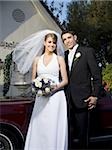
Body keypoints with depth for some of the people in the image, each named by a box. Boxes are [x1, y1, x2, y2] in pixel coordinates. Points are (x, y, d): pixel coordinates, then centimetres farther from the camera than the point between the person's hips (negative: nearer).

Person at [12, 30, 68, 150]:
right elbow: (33, 80, 14)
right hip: (41, 98, 2)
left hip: (56, 97, -2)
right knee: (39, 127, 1)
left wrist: (55, 88, -14)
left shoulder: (59, 59, 7)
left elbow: (65, 80, 3)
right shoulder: (37, 60, 13)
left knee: (55, 128, -3)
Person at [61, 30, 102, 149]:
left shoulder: (87, 51, 0)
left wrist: (95, 95, -9)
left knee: (82, 130, 6)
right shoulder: (64, 55, 14)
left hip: (82, 99, -4)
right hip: (67, 100, 4)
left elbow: (97, 76, -4)